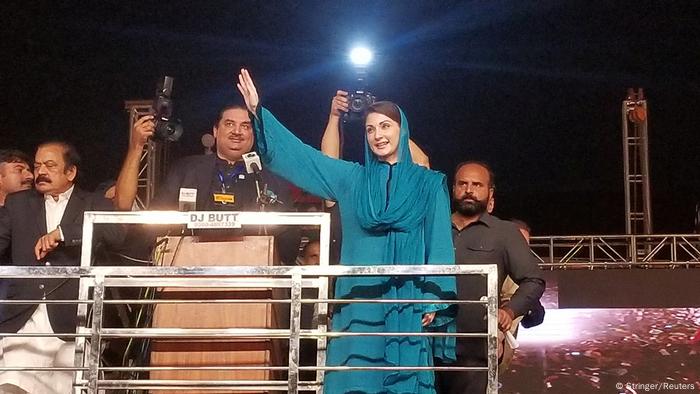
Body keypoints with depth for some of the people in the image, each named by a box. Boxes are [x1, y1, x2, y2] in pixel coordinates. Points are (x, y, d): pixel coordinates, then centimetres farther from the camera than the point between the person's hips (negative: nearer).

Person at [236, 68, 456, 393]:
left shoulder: (428, 184, 6)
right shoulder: (351, 178, 11)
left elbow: (439, 245, 2)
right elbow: (299, 154, 10)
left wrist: (433, 300, -7)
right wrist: (258, 111, 4)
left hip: (406, 300, -2)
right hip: (360, 298, 2)